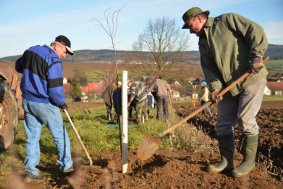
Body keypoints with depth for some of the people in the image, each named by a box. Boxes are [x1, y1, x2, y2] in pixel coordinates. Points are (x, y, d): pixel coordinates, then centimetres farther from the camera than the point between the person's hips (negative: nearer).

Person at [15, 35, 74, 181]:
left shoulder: (31, 51, 6)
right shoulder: (53, 61, -18)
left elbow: (18, 66, 24)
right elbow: (55, 90, -21)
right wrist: (62, 103, -4)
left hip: (27, 101, 7)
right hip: (44, 104, -7)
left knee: (32, 137, 11)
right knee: (60, 135, 9)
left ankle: (30, 171, 13)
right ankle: (66, 166, 20)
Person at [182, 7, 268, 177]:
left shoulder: (227, 20, -3)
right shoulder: (203, 43, 14)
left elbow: (256, 31, -10)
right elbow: (208, 68, 4)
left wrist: (256, 56, -20)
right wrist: (215, 87, -13)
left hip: (252, 77, -7)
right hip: (228, 85, 7)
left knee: (246, 120, -7)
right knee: (223, 124, 5)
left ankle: (249, 161, 9)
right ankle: (226, 162, 17)